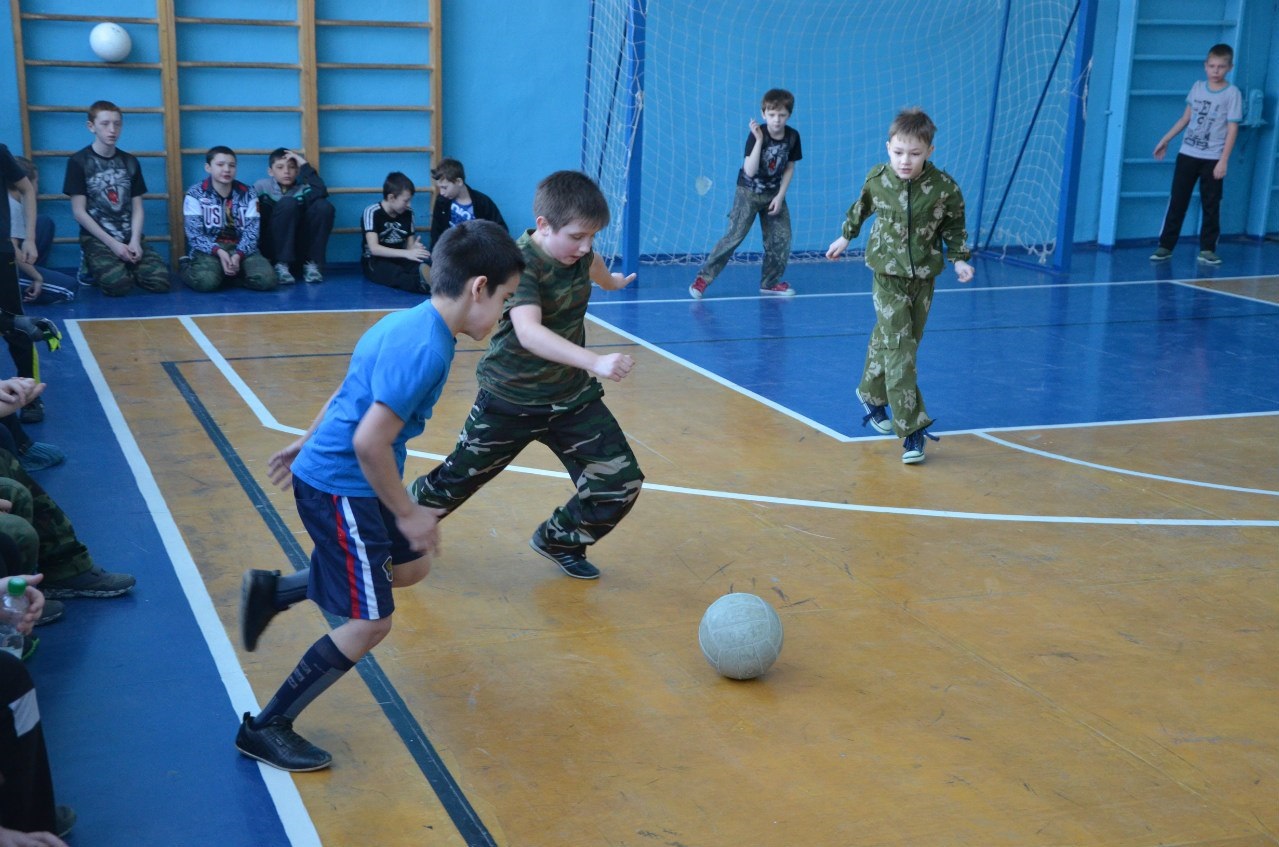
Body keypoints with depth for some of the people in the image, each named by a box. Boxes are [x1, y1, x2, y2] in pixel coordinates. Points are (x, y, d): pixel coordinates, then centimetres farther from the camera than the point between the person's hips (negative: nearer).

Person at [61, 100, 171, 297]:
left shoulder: (130, 162, 11)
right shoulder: (78, 162, -3)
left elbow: (137, 209, 9)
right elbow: (79, 212, -7)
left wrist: (135, 240, -10)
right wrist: (112, 243, -14)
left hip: (129, 237, 4)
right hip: (96, 238, -4)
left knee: (160, 281, -20)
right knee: (118, 285, -30)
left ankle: (122, 268, 11)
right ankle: (93, 268, 5)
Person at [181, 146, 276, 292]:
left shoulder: (247, 194, 6)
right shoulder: (195, 194, 0)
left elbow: (251, 231, -2)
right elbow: (194, 233, -7)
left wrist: (238, 255, -21)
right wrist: (218, 251, -24)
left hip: (240, 249, 2)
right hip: (209, 250, -2)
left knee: (267, 279, -27)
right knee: (206, 281, -35)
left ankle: (231, 273, 3)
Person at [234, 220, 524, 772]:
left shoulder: (409, 323, 4)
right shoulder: (426, 348, -26)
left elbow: (351, 393, 17)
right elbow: (370, 442, -29)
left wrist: (308, 444, 29)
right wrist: (407, 515, -18)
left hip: (328, 471, 10)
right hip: (339, 490, -10)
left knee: (410, 568, 23)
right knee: (370, 624, -2)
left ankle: (273, 591, 28)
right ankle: (265, 730, 12)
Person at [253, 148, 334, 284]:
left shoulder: (303, 188, 5)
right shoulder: (261, 187, 3)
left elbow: (321, 193, -18)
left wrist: (305, 165, -11)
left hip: (299, 250, 2)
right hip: (272, 250, -2)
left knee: (323, 206, -18)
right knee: (287, 203, -25)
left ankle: (312, 264, -15)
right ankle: (281, 266, -25)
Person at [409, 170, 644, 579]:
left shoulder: (576, 250, -5)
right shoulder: (521, 262, -27)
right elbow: (528, 331, -45)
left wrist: (610, 281, 45)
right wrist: (595, 361, -57)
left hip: (572, 397, 6)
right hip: (512, 401, -6)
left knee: (621, 483, -3)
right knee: (456, 481, 11)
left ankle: (559, 539, 24)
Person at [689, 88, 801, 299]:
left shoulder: (792, 136, -9)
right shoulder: (756, 135, -21)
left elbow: (789, 168, 3)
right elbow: (750, 171, -28)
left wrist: (780, 196, -6)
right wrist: (759, 140, -36)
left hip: (774, 193, 4)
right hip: (748, 192, -4)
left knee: (781, 238, 0)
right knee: (734, 236, -12)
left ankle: (770, 282, 16)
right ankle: (704, 277, -8)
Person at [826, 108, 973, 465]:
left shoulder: (944, 187, -14)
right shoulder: (877, 179, -10)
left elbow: (954, 225, 3)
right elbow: (861, 207, 12)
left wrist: (959, 259, -7)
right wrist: (846, 237, 24)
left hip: (923, 278, 1)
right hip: (888, 277, -1)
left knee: (887, 340, 14)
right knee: (898, 351, -10)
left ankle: (872, 394, 41)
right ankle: (912, 429, -11)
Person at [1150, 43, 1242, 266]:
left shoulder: (1232, 93, -5)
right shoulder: (1197, 87, 6)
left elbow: (1232, 129, -8)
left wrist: (1224, 160, -13)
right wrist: (1165, 140, 14)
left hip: (1212, 159, -3)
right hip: (1187, 153, 3)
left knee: (1211, 205, 2)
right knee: (1177, 202, 4)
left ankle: (1207, 249, 9)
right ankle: (1165, 246, 8)